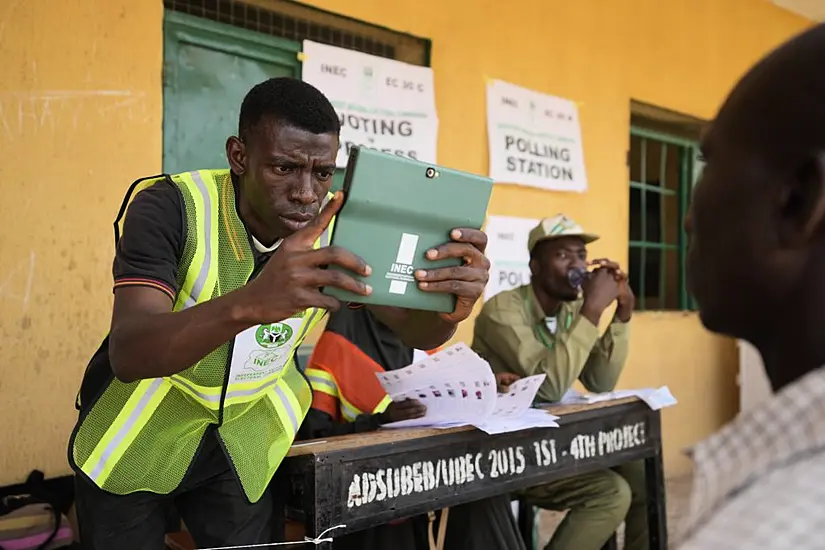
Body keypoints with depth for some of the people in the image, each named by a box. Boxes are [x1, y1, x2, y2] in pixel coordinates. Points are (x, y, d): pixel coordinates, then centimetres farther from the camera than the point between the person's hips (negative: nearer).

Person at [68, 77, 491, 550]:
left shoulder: (338, 227, -16)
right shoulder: (170, 208, -27)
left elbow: (416, 331, -14)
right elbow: (127, 355, -38)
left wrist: (450, 307, -40)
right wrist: (248, 303, -58)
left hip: (242, 442, 3)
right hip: (136, 436, -2)